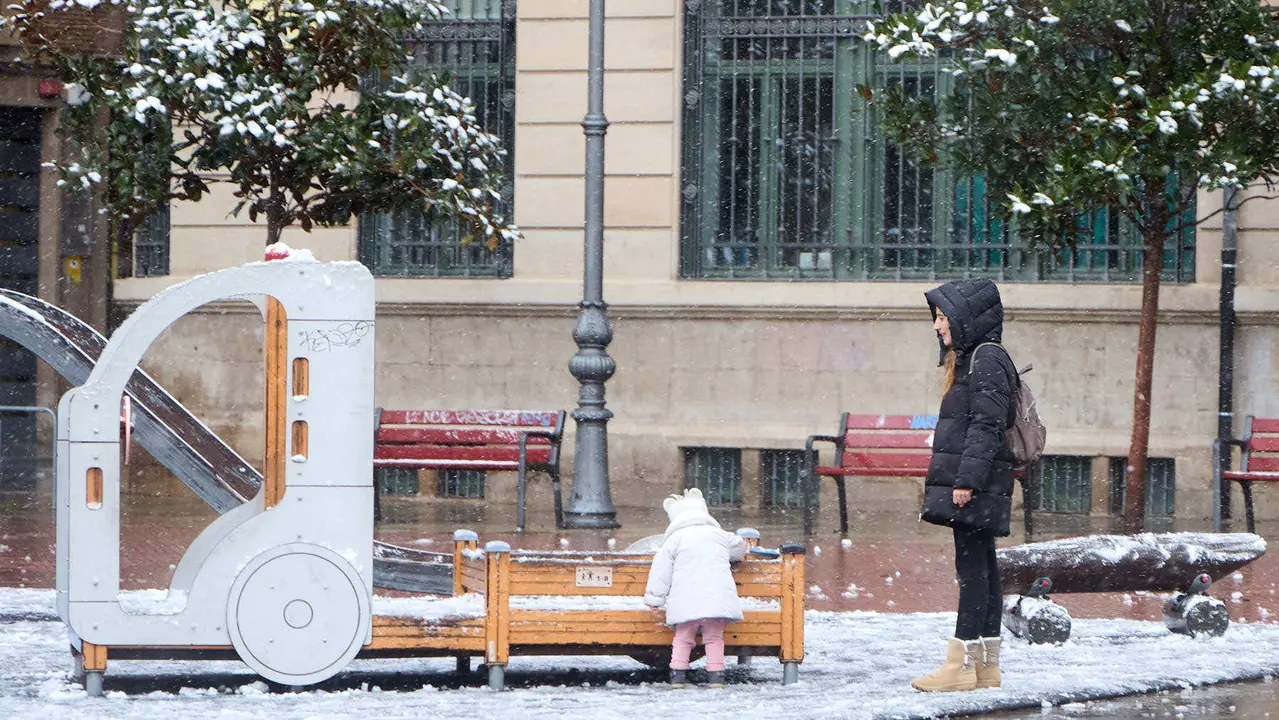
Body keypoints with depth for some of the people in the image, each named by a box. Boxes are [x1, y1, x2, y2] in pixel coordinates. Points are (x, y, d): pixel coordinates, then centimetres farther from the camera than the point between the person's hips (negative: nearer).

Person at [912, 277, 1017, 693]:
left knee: (973, 567, -10)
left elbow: (986, 425, -18)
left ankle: (963, 664, -12)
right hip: (973, 486, 10)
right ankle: (986, 665, 13)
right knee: (981, 567, 10)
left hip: (977, 486, -10)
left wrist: (966, 479, -22)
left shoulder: (987, 359, -11)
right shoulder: (968, 359, 19)